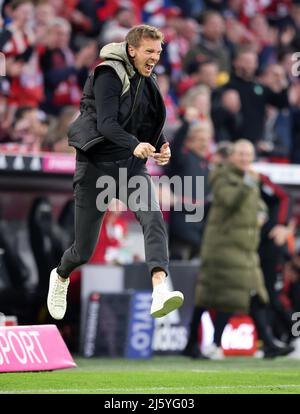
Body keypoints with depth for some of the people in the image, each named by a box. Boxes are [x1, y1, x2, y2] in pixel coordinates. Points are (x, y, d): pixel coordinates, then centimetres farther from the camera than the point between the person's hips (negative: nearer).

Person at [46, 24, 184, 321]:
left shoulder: (147, 81, 9)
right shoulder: (109, 76, -14)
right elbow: (106, 123, -26)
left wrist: (161, 146, 1)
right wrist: (135, 144, -43)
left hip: (131, 164, 5)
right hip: (97, 165, -5)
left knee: (153, 220, -25)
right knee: (84, 251, 4)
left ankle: (160, 294, -42)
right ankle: (61, 277, 41)